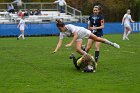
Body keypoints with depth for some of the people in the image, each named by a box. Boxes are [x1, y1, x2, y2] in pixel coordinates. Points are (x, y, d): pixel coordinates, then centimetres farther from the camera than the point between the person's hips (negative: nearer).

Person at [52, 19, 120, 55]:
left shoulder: (69, 26, -34)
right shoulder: (62, 33, -16)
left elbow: (75, 35, -37)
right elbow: (59, 43, -19)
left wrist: (70, 44, -45)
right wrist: (55, 50, -34)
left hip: (83, 31, -5)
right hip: (78, 37, 5)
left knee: (97, 39, 1)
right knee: (78, 49, -17)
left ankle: (112, 44, 18)